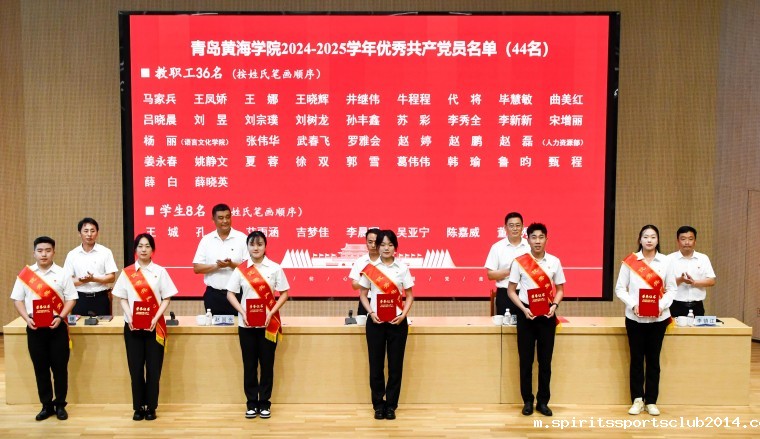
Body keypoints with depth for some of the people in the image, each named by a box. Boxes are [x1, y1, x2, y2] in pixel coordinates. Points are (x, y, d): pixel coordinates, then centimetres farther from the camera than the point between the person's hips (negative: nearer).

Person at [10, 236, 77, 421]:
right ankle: (46, 405, 19)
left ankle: (60, 405, 15)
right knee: (40, 368, 7)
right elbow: (17, 299, 4)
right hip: (35, 328, 1)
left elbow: (71, 299, -1)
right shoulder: (25, 274, 3)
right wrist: (27, 319, -10)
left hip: (57, 327, -1)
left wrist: (60, 317, -15)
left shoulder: (62, 274, 0)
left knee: (60, 367, 2)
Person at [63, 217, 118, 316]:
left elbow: (112, 277, -2)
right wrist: (82, 281, -16)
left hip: (100, 298, -1)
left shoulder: (105, 252, 1)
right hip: (80, 299, 1)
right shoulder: (72, 255, 6)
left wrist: (93, 279, -17)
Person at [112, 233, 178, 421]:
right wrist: (129, 317, -11)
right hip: (132, 326, 1)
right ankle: (138, 407, 14)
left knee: (153, 367, 1)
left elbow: (166, 299, 0)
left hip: (154, 326, -1)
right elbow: (123, 298, 5)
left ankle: (151, 407, 11)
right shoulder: (127, 272, 5)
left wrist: (156, 318, -13)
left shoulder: (160, 271, 2)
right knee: (135, 367, 3)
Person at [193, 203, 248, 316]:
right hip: (213, 295, 2)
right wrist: (217, 266, -13)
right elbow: (197, 268, 2)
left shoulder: (242, 238, 0)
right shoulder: (206, 240, 6)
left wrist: (231, 264, -19)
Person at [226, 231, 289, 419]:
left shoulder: (275, 268, -1)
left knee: (267, 363, 4)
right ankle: (251, 403, 16)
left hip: (269, 324, -1)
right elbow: (230, 294, 3)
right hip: (246, 323, 1)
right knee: (249, 364, 6)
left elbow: (284, 294, 0)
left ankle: (264, 403, 15)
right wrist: (242, 312, -11)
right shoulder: (240, 269, 2)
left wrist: (271, 313, -12)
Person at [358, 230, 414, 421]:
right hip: (375, 321, 0)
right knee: (376, 364, 4)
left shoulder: (402, 268, 1)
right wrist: (371, 313, -10)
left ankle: (391, 405, 16)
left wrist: (403, 315, -12)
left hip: (397, 322, 0)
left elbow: (409, 296, 3)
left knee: (395, 364, 4)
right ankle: (378, 404, 17)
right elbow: (363, 295, 5)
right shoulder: (370, 269, 1)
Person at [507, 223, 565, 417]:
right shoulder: (519, 262, -3)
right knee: (526, 360, 3)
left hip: (547, 315, 1)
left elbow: (560, 289, 9)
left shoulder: (554, 262, 2)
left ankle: (543, 401, 17)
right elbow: (511, 291, 0)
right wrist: (524, 309, -13)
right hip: (526, 314, -1)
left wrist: (554, 305, -10)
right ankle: (527, 401, 15)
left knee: (545, 360, 6)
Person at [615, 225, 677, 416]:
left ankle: (651, 401, 16)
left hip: (658, 318, 1)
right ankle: (637, 399, 16)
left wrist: (662, 305, -14)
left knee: (653, 359, 6)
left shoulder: (665, 261, 2)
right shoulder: (630, 261, -2)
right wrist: (633, 304, -16)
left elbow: (671, 288, 3)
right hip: (634, 318, -1)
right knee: (636, 359, 5)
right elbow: (620, 288, -1)